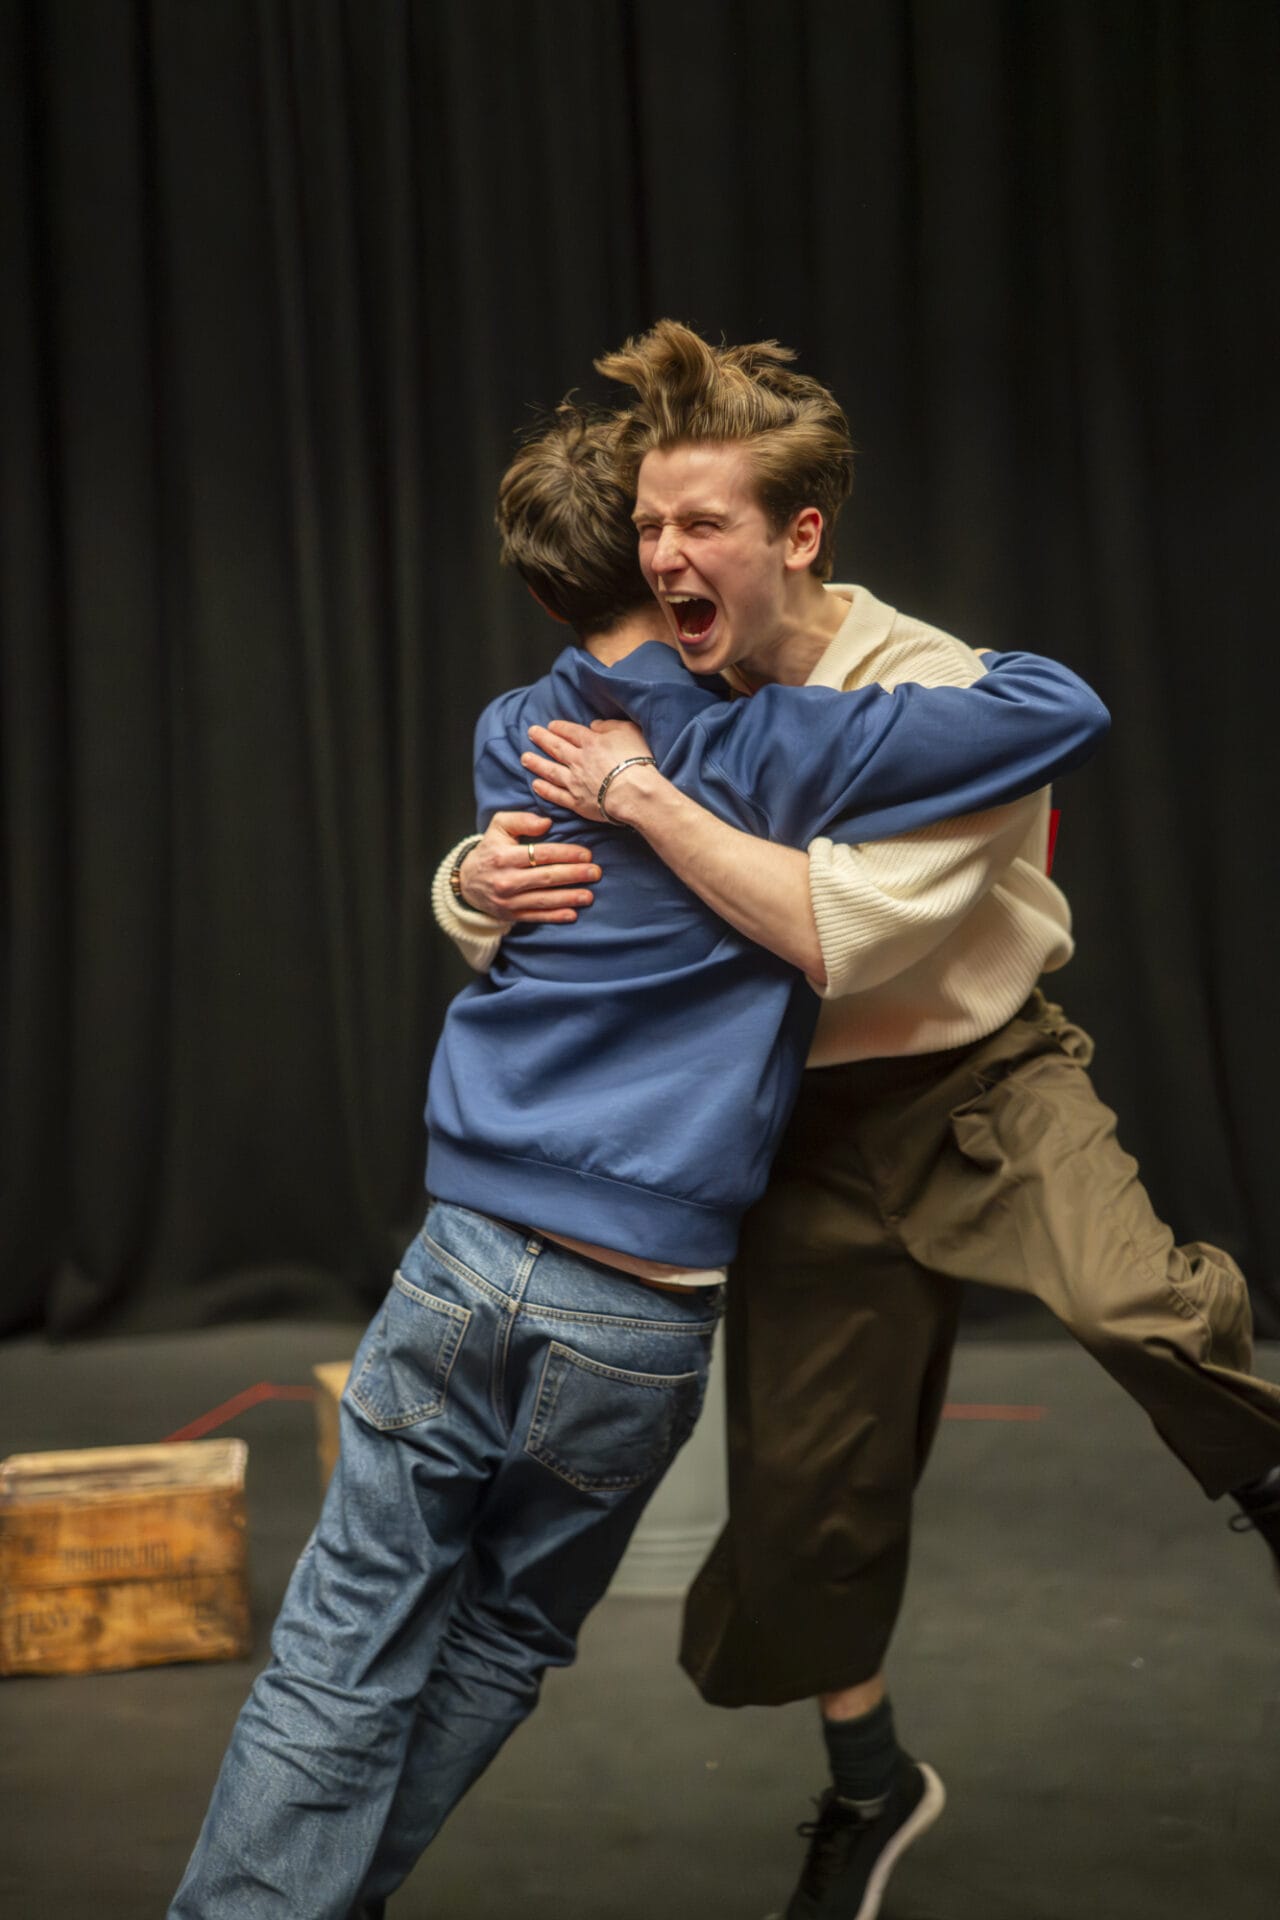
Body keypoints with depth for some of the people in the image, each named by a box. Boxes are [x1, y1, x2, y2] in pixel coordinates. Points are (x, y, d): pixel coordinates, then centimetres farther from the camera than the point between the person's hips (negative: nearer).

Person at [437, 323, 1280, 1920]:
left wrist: (646, 797, -33)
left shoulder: (945, 699, -21)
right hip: (810, 1128, 4)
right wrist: (477, 881, -25)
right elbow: (483, 892, 0)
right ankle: (869, 1787, 35)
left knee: (1139, 1307, -33)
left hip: (981, 1082, -4)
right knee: (806, 1482, 8)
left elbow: (839, 933, -32)